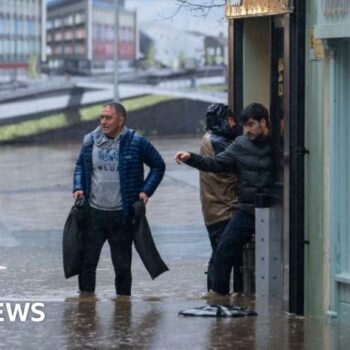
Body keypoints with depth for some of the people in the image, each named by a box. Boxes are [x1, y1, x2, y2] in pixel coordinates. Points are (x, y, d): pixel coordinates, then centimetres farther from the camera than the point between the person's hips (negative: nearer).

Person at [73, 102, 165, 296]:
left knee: (122, 264, 8)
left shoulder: (136, 143, -6)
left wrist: (146, 190, -4)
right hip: (93, 213, 2)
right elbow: (80, 165, 20)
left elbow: (158, 166, 5)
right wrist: (78, 187, 4)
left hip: (122, 215, -2)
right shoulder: (91, 141, 3)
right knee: (87, 259, 1)